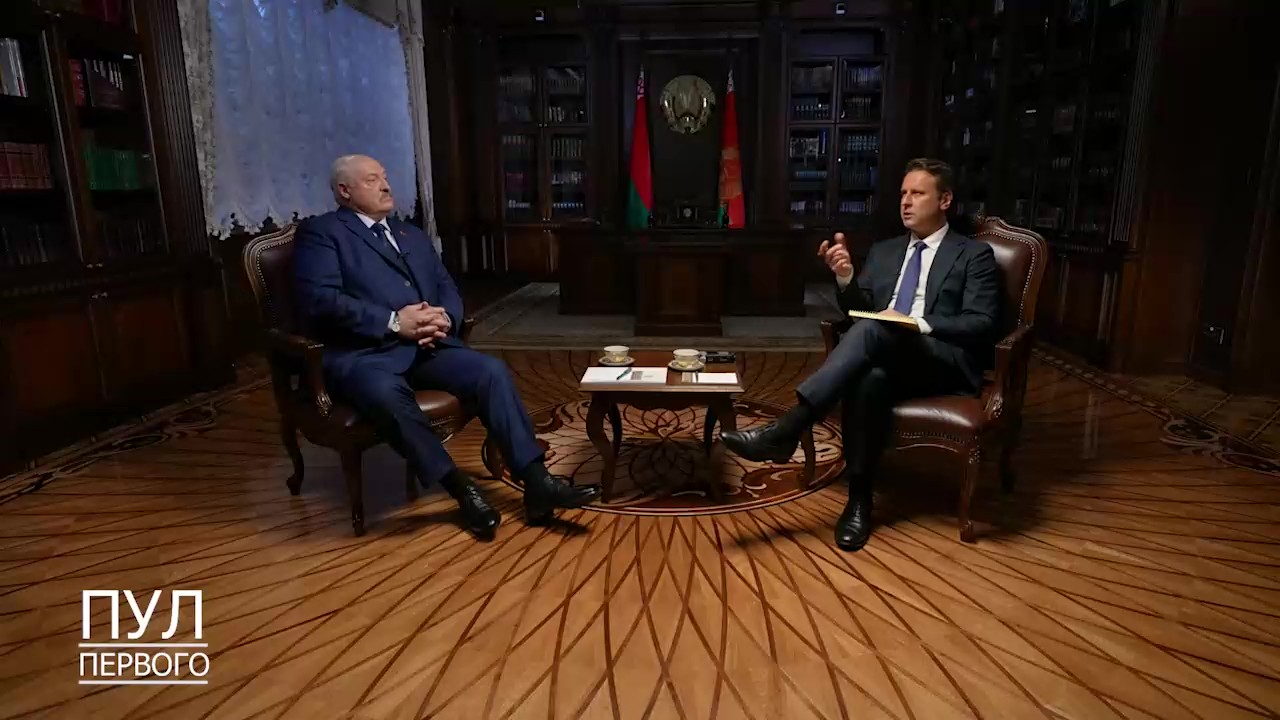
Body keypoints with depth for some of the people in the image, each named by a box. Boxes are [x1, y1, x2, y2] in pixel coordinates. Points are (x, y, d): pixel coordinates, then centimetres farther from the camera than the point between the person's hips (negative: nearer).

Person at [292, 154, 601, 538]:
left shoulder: (413, 235, 26)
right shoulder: (319, 232, 5)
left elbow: (448, 289, 20)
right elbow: (321, 300, -10)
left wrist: (445, 318, -5)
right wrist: (394, 322, -17)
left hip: (426, 346, 6)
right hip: (362, 352, -5)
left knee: (491, 370, -19)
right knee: (387, 393, -38)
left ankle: (536, 483, -19)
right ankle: (462, 488, -23)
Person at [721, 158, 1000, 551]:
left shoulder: (975, 254, 9)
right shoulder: (884, 250, 23)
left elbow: (981, 324, -3)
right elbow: (860, 311, 16)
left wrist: (918, 324, -18)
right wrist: (845, 278, -5)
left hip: (946, 363, -3)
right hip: (885, 359, 4)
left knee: (873, 330, -35)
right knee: (870, 379, -36)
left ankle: (784, 431, -41)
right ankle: (859, 499, -29)